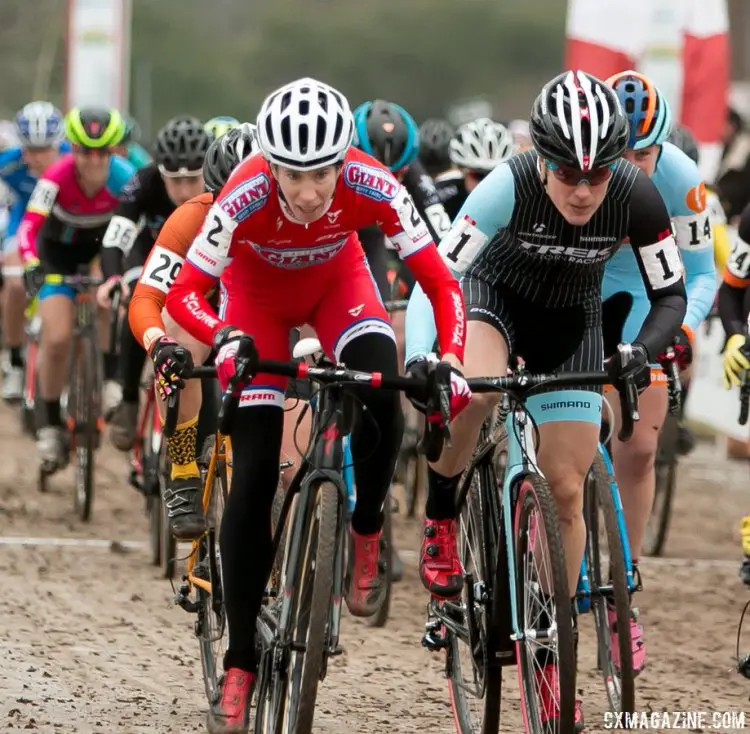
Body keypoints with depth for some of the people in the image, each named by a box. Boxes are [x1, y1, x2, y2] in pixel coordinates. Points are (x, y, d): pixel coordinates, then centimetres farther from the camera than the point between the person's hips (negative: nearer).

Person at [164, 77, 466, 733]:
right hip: (257, 293, -1)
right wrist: (226, 337, -54)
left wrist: (450, 358, -47)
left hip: (336, 281, 1)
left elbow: (441, 284, -30)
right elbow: (184, 294, -35)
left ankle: (365, 537, 0)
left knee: (382, 399, -30)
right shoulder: (245, 197, -38)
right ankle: (240, 667, -1)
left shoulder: (371, 186, -35)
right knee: (255, 475, -9)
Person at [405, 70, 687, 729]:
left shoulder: (637, 196, -27)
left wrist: (643, 349, -36)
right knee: (473, 391, -38)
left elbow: (671, 297, -16)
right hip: (494, 294, -2)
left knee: (566, 493, -2)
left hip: (571, 322, 2)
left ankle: (550, 656, 13)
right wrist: (417, 357, -48)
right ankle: (440, 521, -10)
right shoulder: (510, 186, -33)